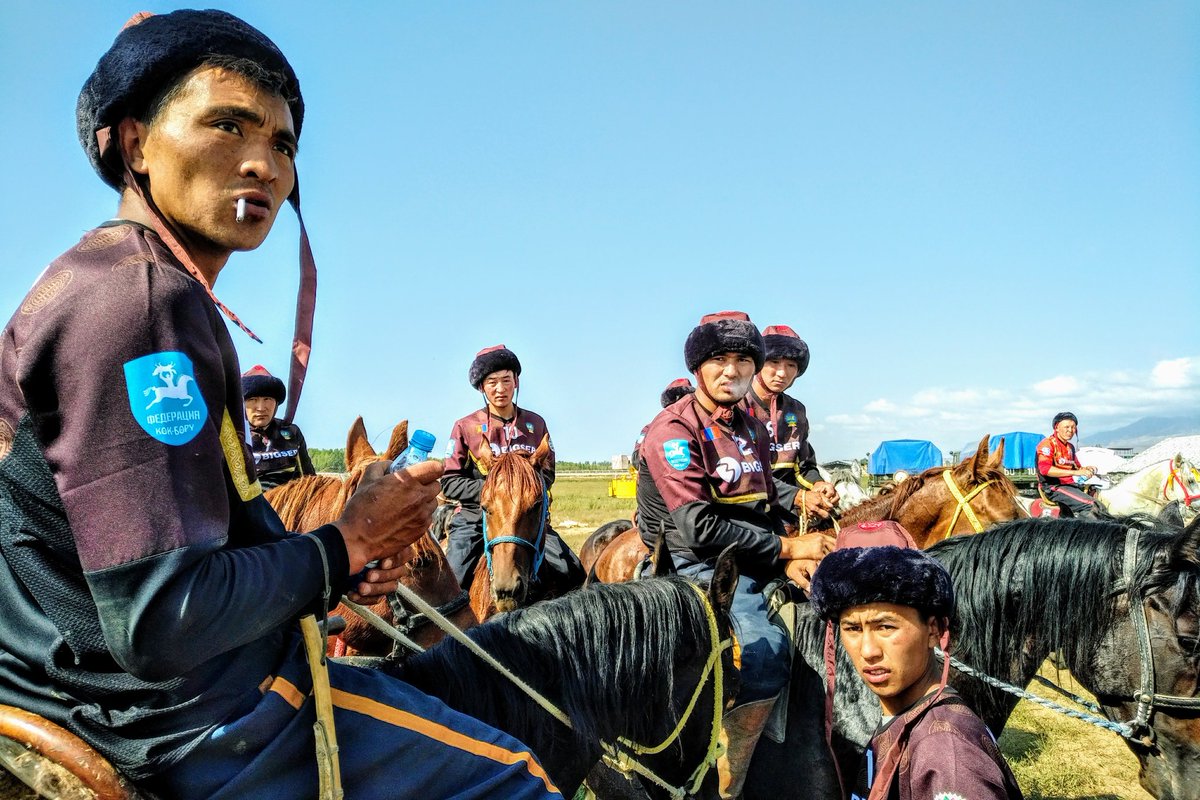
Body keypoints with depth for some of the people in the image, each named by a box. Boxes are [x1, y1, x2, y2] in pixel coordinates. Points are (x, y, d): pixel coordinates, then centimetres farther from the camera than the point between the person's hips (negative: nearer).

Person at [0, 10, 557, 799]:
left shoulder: (110, 285, 13)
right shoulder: (141, 297, -21)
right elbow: (159, 624, -27)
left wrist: (332, 558, 1)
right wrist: (341, 548, -12)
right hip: (190, 713, -10)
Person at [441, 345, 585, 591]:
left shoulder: (535, 423, 11)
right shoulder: (466, 427, 3)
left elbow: (548, 472, 13)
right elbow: (449, 483, 0)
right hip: (475, 517, -2)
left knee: (574, 575, -12)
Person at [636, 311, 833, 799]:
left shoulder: (753, 429, 15)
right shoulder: (673, 430, -11)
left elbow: (768, 507, 15)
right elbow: (700, 527, -19)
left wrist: (789, 557, -6)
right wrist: (784, 548, -15)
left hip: (757, 562, 8)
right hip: (694, 565, -8)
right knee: (765, 651, -28)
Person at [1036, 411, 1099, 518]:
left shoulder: (1070, 447, 22)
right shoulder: (1047, 444, -7)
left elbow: (1077, 467, 30)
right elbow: (1045, 469, -22)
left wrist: (1086, 469, 4)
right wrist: (1075, 472, -25)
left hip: (1070, 485, 9)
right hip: (1053, 487, -9)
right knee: (1090, 504, -25)